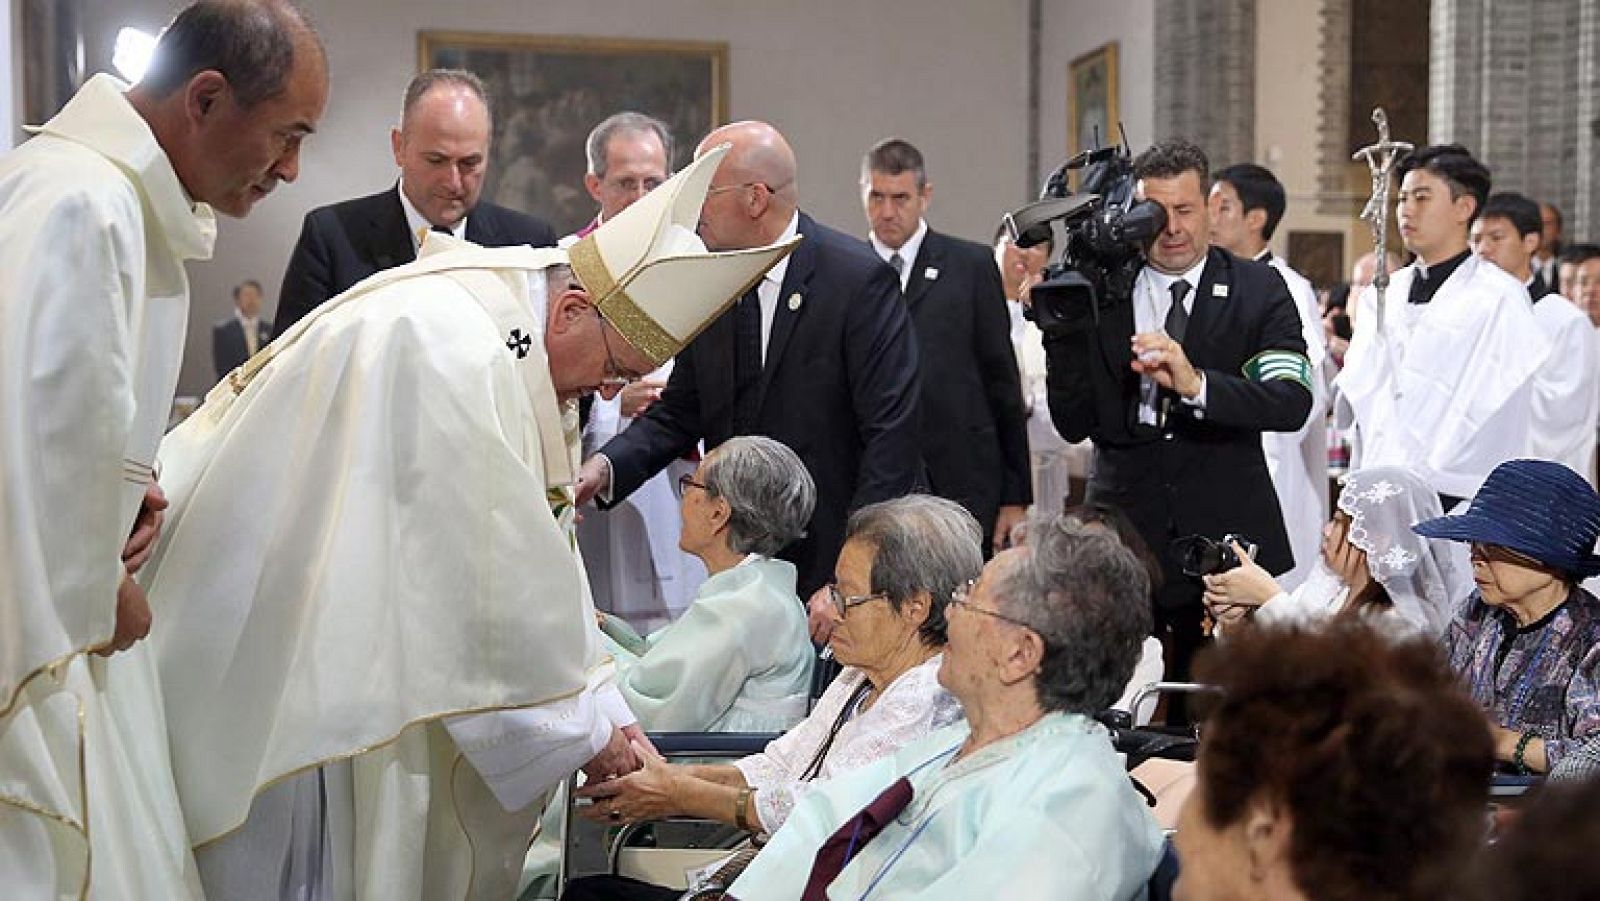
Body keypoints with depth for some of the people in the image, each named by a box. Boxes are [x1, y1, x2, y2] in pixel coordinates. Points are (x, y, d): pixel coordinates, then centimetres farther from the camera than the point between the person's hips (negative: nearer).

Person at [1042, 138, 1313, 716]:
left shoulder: (1258, 290, 1)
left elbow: (1293, 403, -14)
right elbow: (1073, 425, -1)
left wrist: (1197, 384, -29)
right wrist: (1062, 329, -14)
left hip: (1226, 538, 0)